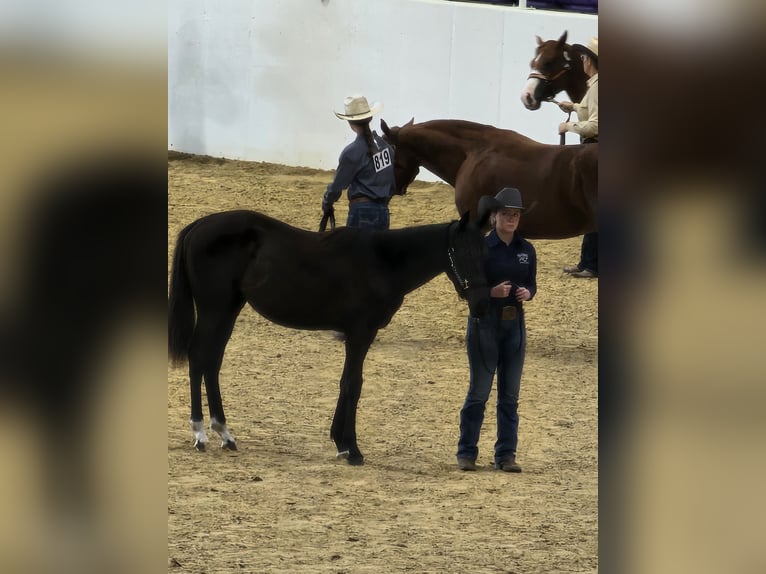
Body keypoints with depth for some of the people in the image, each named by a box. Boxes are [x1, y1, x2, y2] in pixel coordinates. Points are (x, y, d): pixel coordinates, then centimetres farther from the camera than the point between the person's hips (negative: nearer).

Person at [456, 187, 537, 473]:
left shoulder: (526, 250, 5)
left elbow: (532, 284, 12)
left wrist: (527, 293, -11)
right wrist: (492, 292, -23)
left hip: (514, 324, 4)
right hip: (484, 323, -4)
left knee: (510, 394, 6)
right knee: (479, 392, 1)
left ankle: (506, 455, 12)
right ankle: (467, 454, 10)